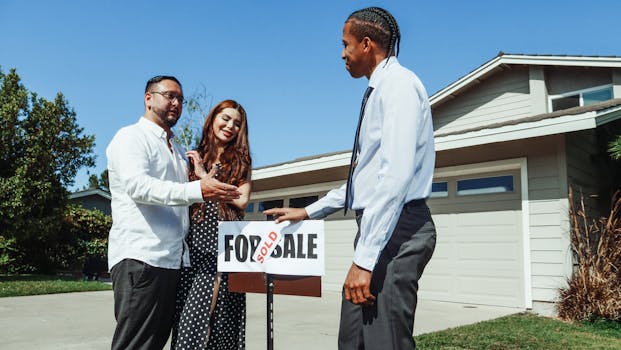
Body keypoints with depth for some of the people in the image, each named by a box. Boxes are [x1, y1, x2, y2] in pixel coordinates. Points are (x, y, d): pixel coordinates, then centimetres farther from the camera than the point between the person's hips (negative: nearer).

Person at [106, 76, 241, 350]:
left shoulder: (178, 151, 25)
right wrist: (197, 191, -28)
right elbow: (138, 186, -18)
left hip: (174, 260, 8)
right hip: (140, 258, -8)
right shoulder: (131, 137, 0)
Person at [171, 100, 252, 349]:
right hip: (194, 244, 3)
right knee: (187, 311, 0)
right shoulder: (195, 158, 15)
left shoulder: (240, 161, 10)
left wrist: (205, 176, -3)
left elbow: (242, 200, -4)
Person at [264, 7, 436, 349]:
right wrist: (307, 212, 26)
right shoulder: (378, 90, 22)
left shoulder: (398, 84, -8)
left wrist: (365, 258, -23)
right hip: (378, 229, 10)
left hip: (396, 230, -10)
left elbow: (396, 175, -21)